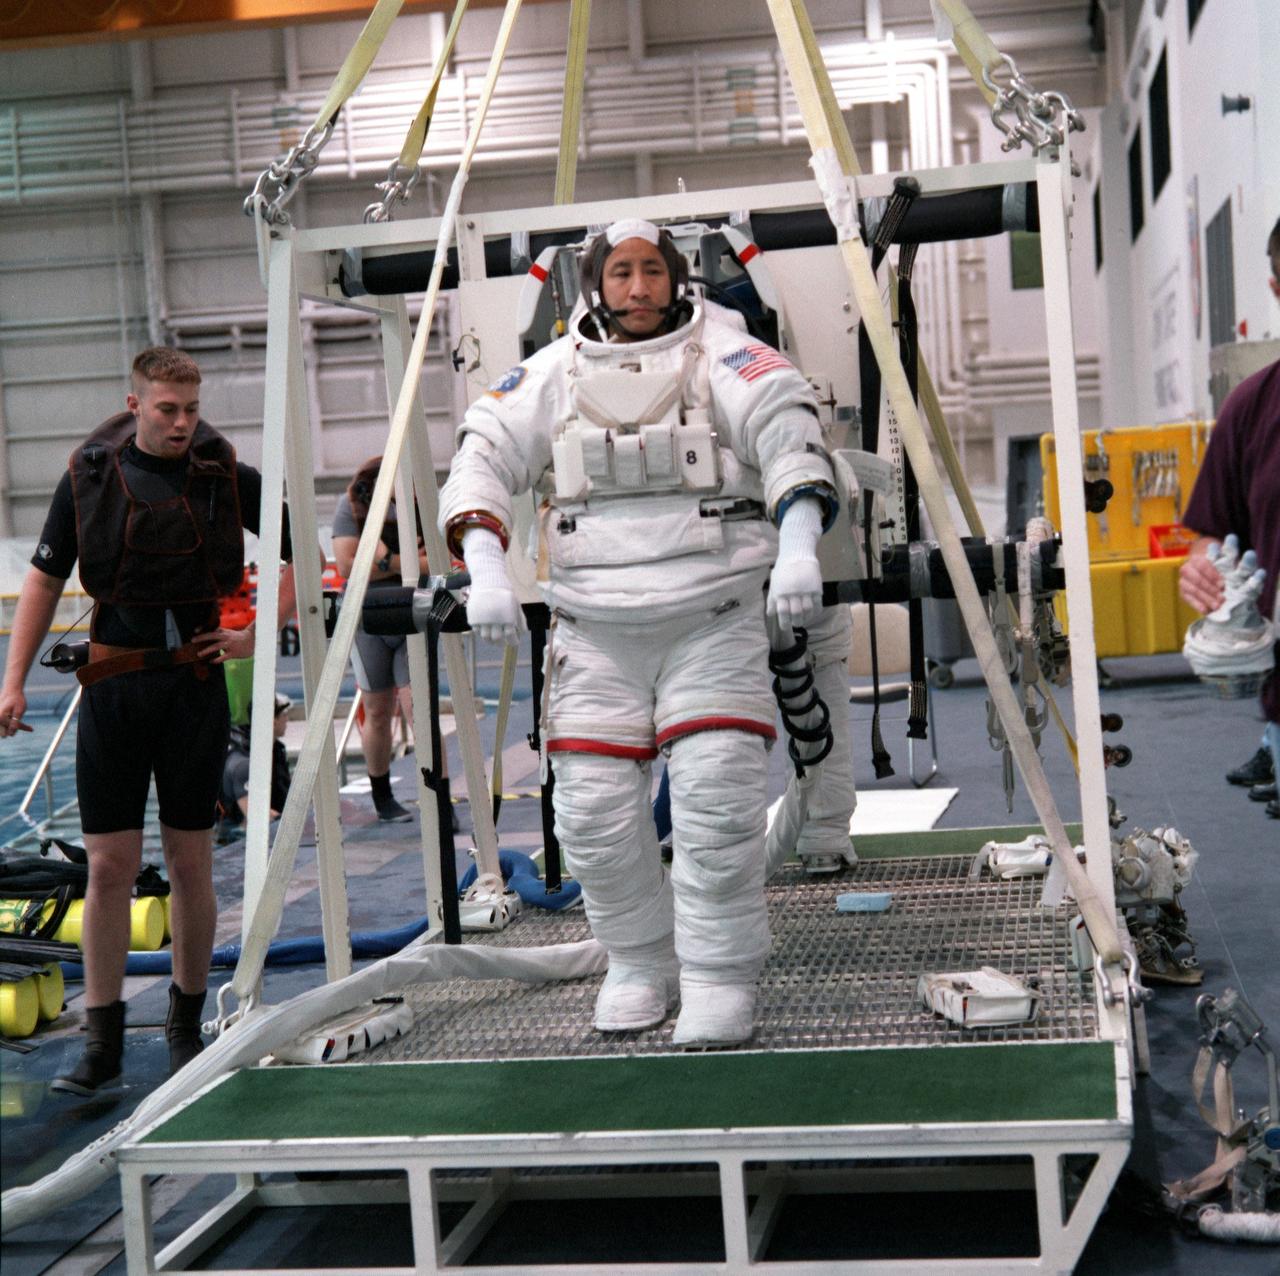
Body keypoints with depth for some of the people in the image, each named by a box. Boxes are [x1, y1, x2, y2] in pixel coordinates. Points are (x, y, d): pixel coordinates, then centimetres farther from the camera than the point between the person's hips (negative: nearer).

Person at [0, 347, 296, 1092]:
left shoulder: (229, 478, -1)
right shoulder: (90, 474, 1)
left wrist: (259, 634, -3)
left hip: (195, 685, 0)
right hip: (114, 688, 0)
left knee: (191, 865, 6)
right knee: (109, 868, 0)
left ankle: (187, 1025, 22)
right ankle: (103, 1044, 8)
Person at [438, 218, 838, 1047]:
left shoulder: (721, 355, 4)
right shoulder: (553, 372, 12)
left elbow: (788, 434, -8)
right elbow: (485, 456, 7)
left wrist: (797, 546, -24)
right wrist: (486, 568, -9)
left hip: (715, 618, -2)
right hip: (595, 628, 3)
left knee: (718, 798, -10)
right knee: (595, 809, 0)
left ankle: (720, 977, 5)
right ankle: (640, 963, 21)